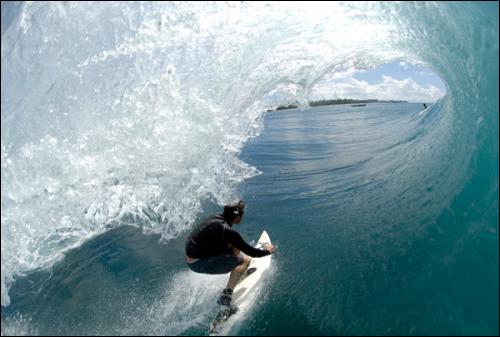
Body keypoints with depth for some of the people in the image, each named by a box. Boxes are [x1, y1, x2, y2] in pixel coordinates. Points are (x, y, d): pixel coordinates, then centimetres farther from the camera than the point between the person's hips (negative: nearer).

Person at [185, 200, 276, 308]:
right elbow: (250, 252, -15)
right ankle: (226, 296, -11)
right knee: (245, 260, -9)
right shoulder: (227, 231, -23)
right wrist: (267, 251, 2)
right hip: (198, 263, -9)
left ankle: (242, 272, 34)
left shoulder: (217, 218, 1)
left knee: (235, 245, 16)